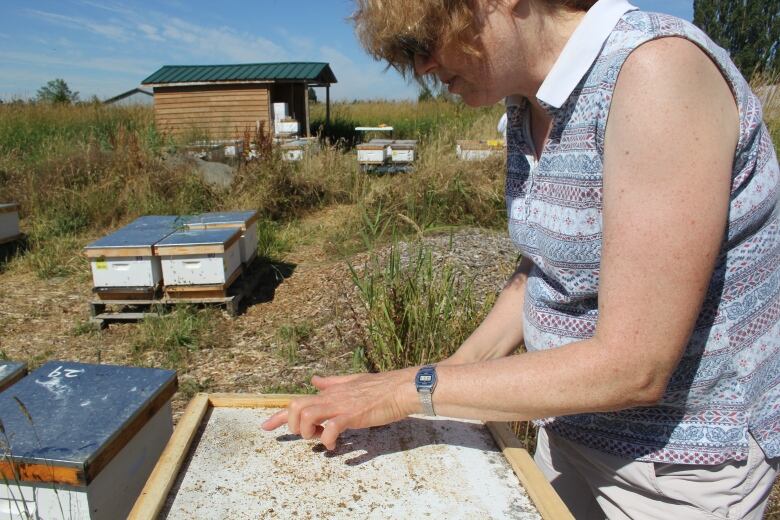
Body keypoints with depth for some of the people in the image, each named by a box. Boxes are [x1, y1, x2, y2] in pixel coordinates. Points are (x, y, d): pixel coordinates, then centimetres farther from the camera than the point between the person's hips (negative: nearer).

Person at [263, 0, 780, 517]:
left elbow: (630, 367, -28)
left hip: (680, 462, -6)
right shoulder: (531, 108, -1)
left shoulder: (658, 71, -26)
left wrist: (415, 388, -21)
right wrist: (455, 370, -2)